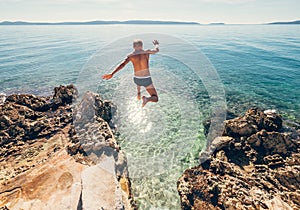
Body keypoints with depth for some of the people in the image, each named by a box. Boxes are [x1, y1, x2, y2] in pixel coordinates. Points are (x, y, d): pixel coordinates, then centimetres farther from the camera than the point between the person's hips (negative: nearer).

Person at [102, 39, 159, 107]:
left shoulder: (131, 55, -2)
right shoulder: (147, 52, -1)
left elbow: (122, 64, -16)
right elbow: (157, 50, 19)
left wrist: (112, 74, -22)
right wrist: (157, 44, 42)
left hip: (137, 79, 3)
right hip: (147, 80, -3)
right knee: (155, 98, 8)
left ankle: (138, 93, 32)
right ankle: (147, 99, -25)